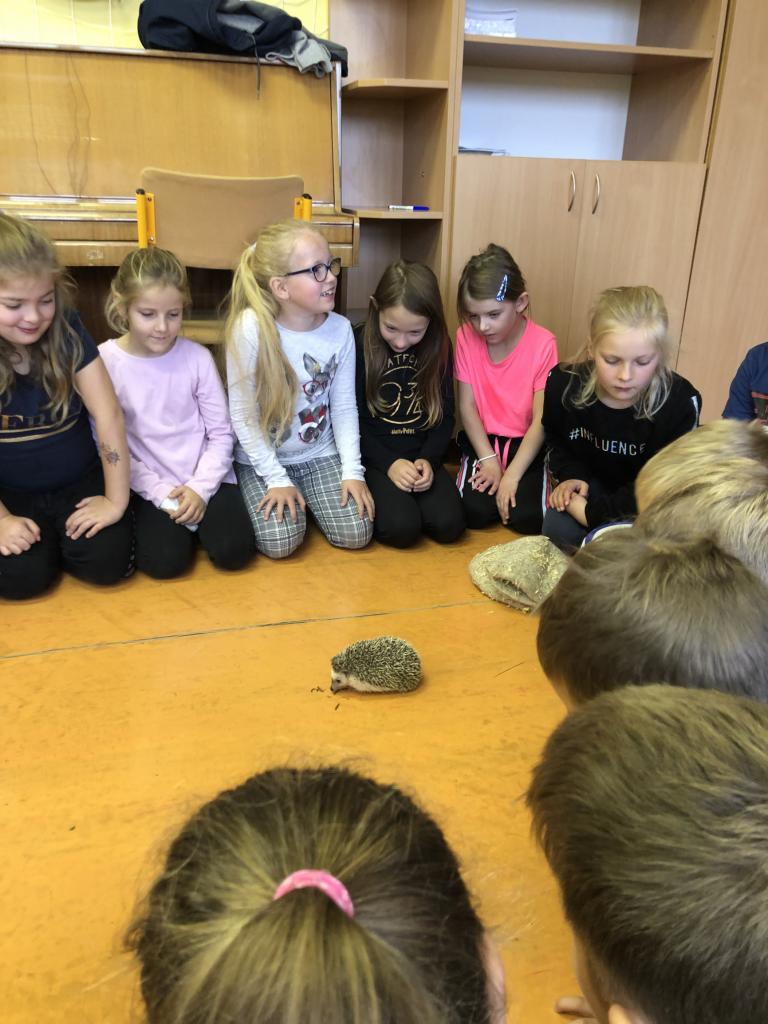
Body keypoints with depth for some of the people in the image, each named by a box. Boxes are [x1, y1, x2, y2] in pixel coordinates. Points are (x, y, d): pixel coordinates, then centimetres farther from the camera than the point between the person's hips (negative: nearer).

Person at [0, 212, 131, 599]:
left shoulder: (66, 330, -12)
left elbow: (109, 415, -16)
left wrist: (116, 501, -19)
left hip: (79, 482, 1)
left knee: (107, 560, -19)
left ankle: (60, 535, 14)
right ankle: (40, 538, 14)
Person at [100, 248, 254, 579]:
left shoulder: (196, 357, -6)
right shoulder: (104, 361, -9)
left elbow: (221, 433, -1)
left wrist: (200, 487, -13)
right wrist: (159, 491, -13)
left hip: (204, 477, 1)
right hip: (147, 484, -1)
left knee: (234, 551, -18)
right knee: (165, 561, -22)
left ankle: (197, 511, 12)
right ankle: (152, 514, 10)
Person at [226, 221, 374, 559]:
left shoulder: (341, 329, -11)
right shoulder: (251, 329, -23)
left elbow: (344, 408, -3)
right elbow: (243, 416, -16)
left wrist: (352, 471, -10)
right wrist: (276, 479, -15)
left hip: (320, 453, 3)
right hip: (261, 458, -3)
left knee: (356, 534, -10)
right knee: (280, 542, -18)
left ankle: (306, 498, 19)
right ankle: (284, 496, 15)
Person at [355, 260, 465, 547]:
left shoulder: (439, 347, -1)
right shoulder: (358, 344, -11)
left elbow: (444, 416, 5)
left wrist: (429, 459, -11)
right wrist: (389, 462, -18)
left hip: (422, 454, 3)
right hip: (373, 456, -3)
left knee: (449, 525, -17)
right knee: (401, 528, -25)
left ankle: (406, 498, 10)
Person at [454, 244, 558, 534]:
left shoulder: (543, 344, -16)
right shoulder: (466, 337, -9)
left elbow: (541, 420, -15)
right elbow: (467, 406, -6)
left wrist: (511, 475, -21)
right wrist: (488, 459, -15)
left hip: (526, 443, -1)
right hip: (482, 439, 2)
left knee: (527, 517, -20)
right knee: (474, 511, -19)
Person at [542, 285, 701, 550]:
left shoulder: (680, 403, -27)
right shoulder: (563, 383, -18)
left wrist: (592, 512, -29)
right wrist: (571, 476, -16)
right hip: (589, 483, 2)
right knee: (557, 530, -24)